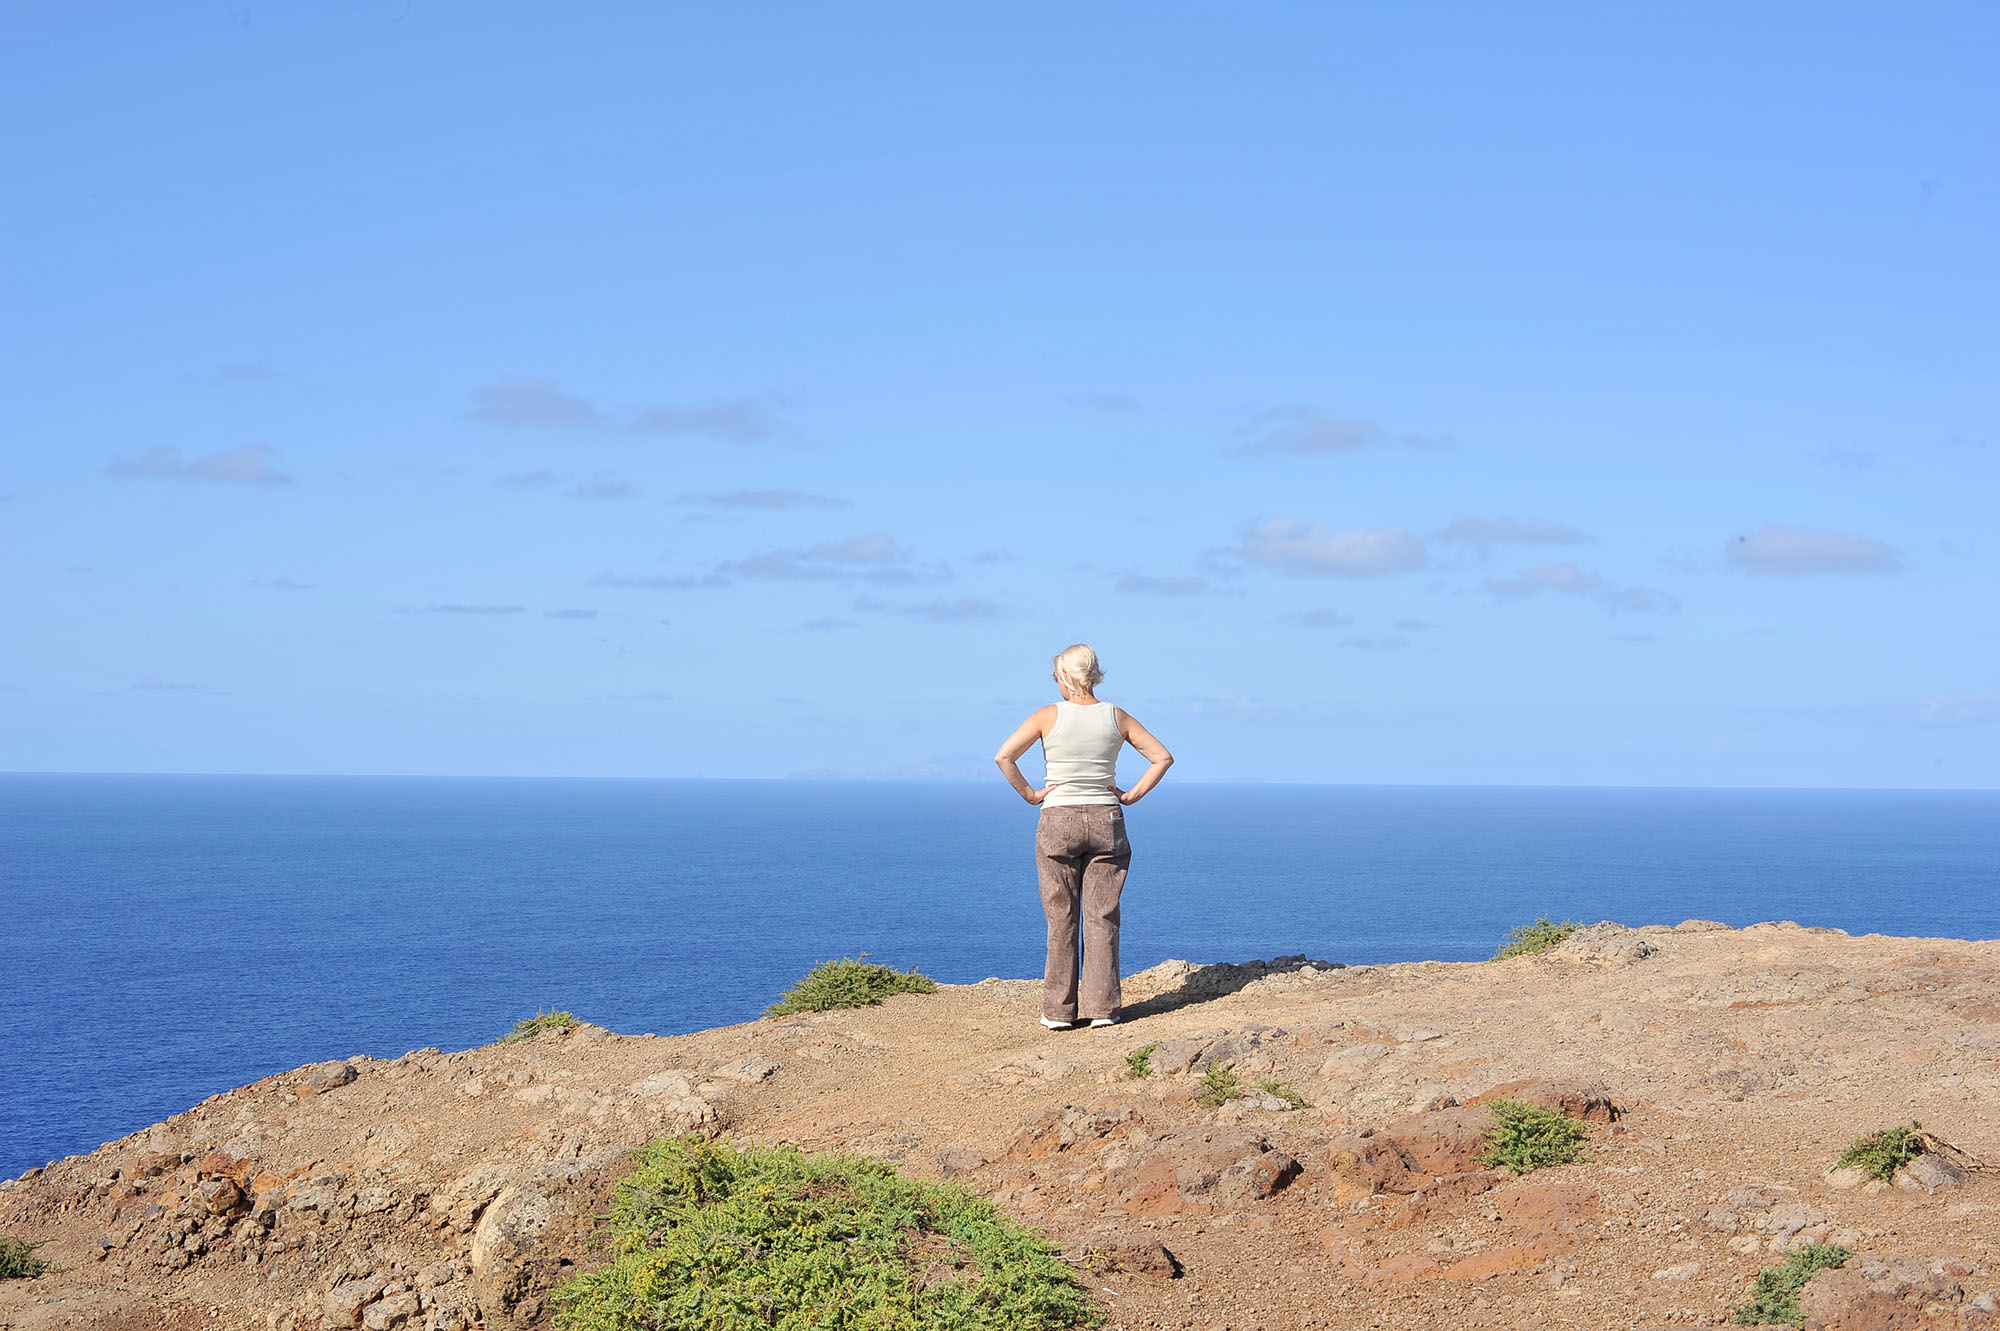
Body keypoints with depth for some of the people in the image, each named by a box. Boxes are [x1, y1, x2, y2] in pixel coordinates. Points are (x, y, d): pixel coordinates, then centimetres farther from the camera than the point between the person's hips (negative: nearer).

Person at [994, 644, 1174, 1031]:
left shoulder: (1050, 716, -7)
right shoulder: (1117, 718, 0)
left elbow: (1004, 756, -13)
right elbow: (1163, 757, 2)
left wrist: (1029, 794, -4)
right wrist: (1133, 795, 4)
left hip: (1058, 823, -1)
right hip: (1107, 822, 2)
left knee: (1061, 919, 5)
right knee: (1102, 917, 5)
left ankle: (1059, 1011, 7)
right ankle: (1102, 1008, 4)